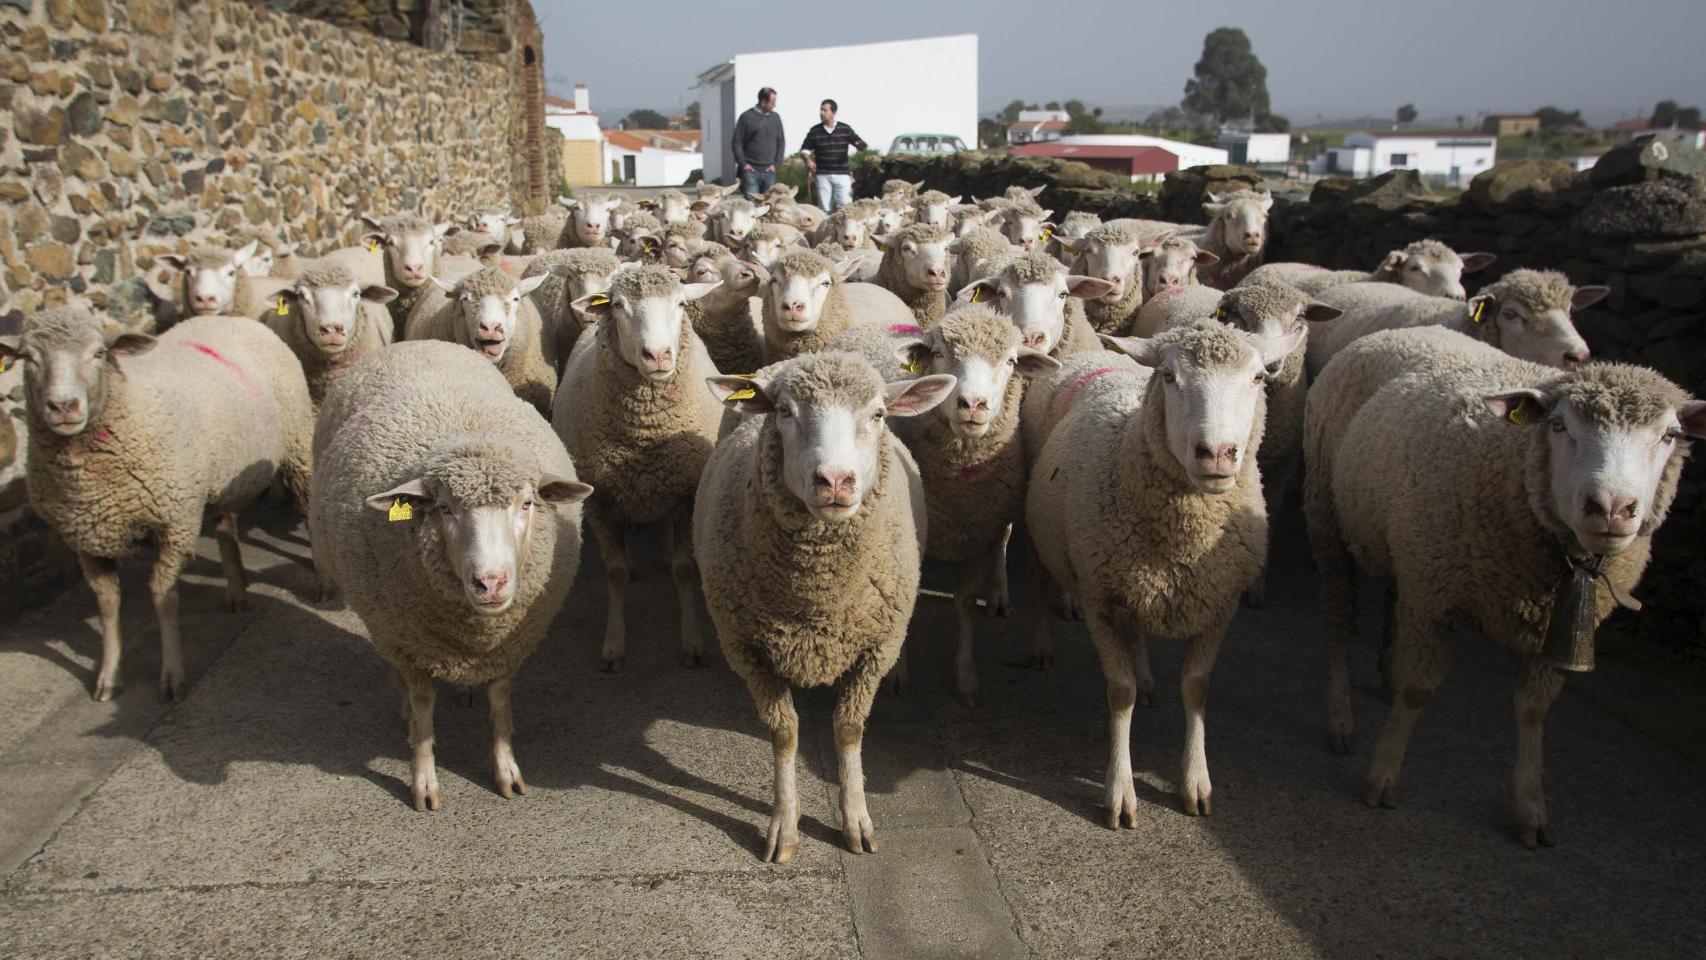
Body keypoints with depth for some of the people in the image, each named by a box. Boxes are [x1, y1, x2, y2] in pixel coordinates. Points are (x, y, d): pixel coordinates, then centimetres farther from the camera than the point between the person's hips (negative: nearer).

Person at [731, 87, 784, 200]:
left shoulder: (775, 117, 10)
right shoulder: (747, 117, -2)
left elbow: (781, 142, 15)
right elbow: (737, 142, -1)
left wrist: (776, 163, 5)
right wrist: (743, 164, -7)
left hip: (769, 171, 4)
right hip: (751, 170, -4)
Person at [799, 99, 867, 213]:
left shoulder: (845, 129, 4)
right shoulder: (815, 131, 5)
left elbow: (861, 145, 4)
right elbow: (804, 149, 10)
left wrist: (860, 145, -21)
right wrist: (808, 160, -12)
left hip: (842, 174, -1)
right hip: (823, 175, 1)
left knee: (845, 205, -7)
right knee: (825, 208, 2)